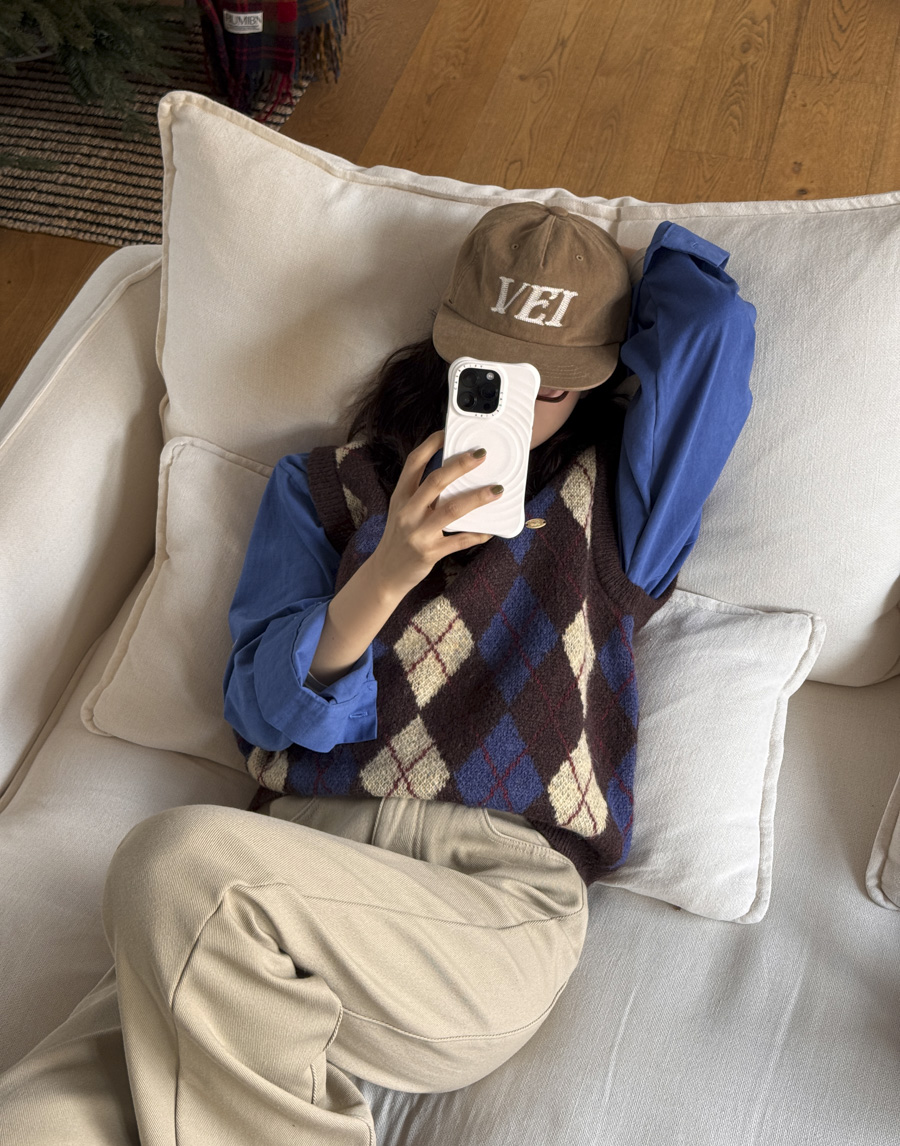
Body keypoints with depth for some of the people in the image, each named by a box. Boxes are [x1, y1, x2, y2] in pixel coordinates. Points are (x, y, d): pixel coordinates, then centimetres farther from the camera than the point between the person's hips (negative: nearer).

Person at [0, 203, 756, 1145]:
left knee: (177, 860, -27)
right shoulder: (324, 488, 18)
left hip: (494, 896, -1)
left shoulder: (612, 503, 15)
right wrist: (387, 574, -9)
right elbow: (262, 712, 7)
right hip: (301, 864, 2)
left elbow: (709, 316, 6)